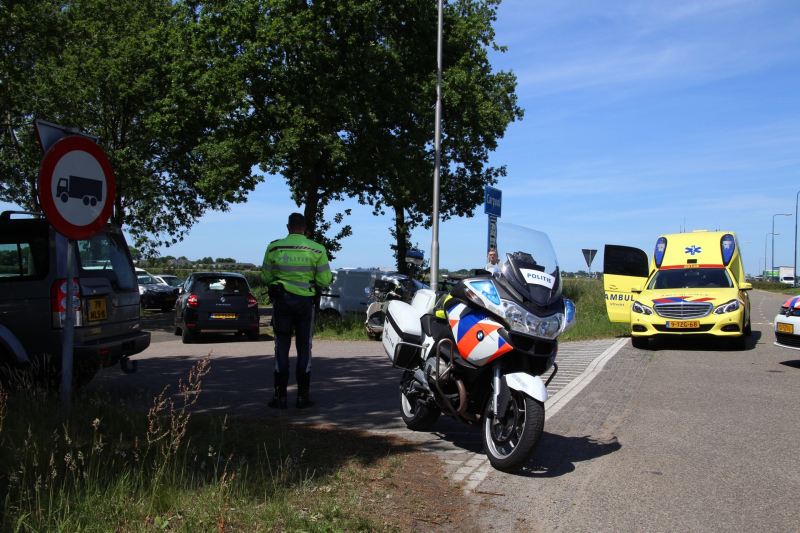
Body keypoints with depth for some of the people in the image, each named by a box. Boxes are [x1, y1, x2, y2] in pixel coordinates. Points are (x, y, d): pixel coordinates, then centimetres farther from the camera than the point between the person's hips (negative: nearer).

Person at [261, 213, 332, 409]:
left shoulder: (274, 248, -2)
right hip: (305, 301, 0)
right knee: (304, 348, 7)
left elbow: (265, 278, 3)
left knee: (282, 348, 7)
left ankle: (280, 396, 7)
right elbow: (324, 281, -4)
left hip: (281, 299, 0)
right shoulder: (316, 249, -4)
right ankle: (303, 396, 9)